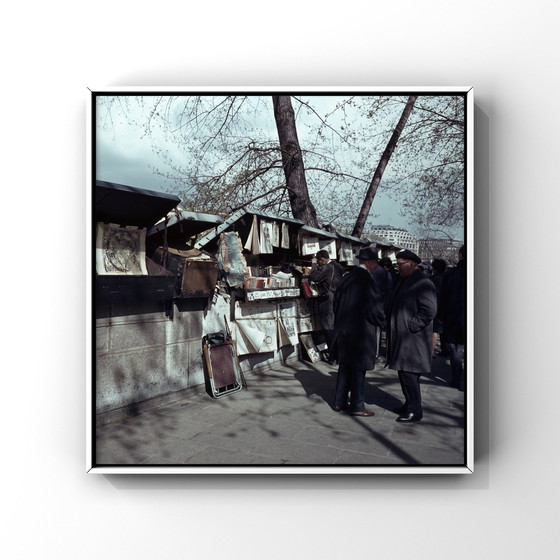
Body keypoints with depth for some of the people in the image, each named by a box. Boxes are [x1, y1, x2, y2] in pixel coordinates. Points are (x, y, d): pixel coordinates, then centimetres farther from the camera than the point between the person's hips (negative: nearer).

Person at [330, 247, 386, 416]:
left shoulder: (346, 278, 5)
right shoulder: (366, 280, -17)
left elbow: (337, 302, 12)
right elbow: (375, 308, -14)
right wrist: (382, 322, 5)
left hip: (343, 330, 7)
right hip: (361, 331, -7)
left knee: (344, 366, 17)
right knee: (358, 368, 5)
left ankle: (340, 402, 26)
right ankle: (357, 406, 16)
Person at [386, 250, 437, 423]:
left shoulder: (423, 284, -14)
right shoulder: (404, 281, 15)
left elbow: (429, 310, -21)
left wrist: (410, 326, -18)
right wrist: (391, 327, 16)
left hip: (412, 340, -9)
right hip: (401, 338, 10)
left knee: (409, 374, -5)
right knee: (403, 372, 16)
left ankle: (414, 411, 8)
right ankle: (409, 404, 29)